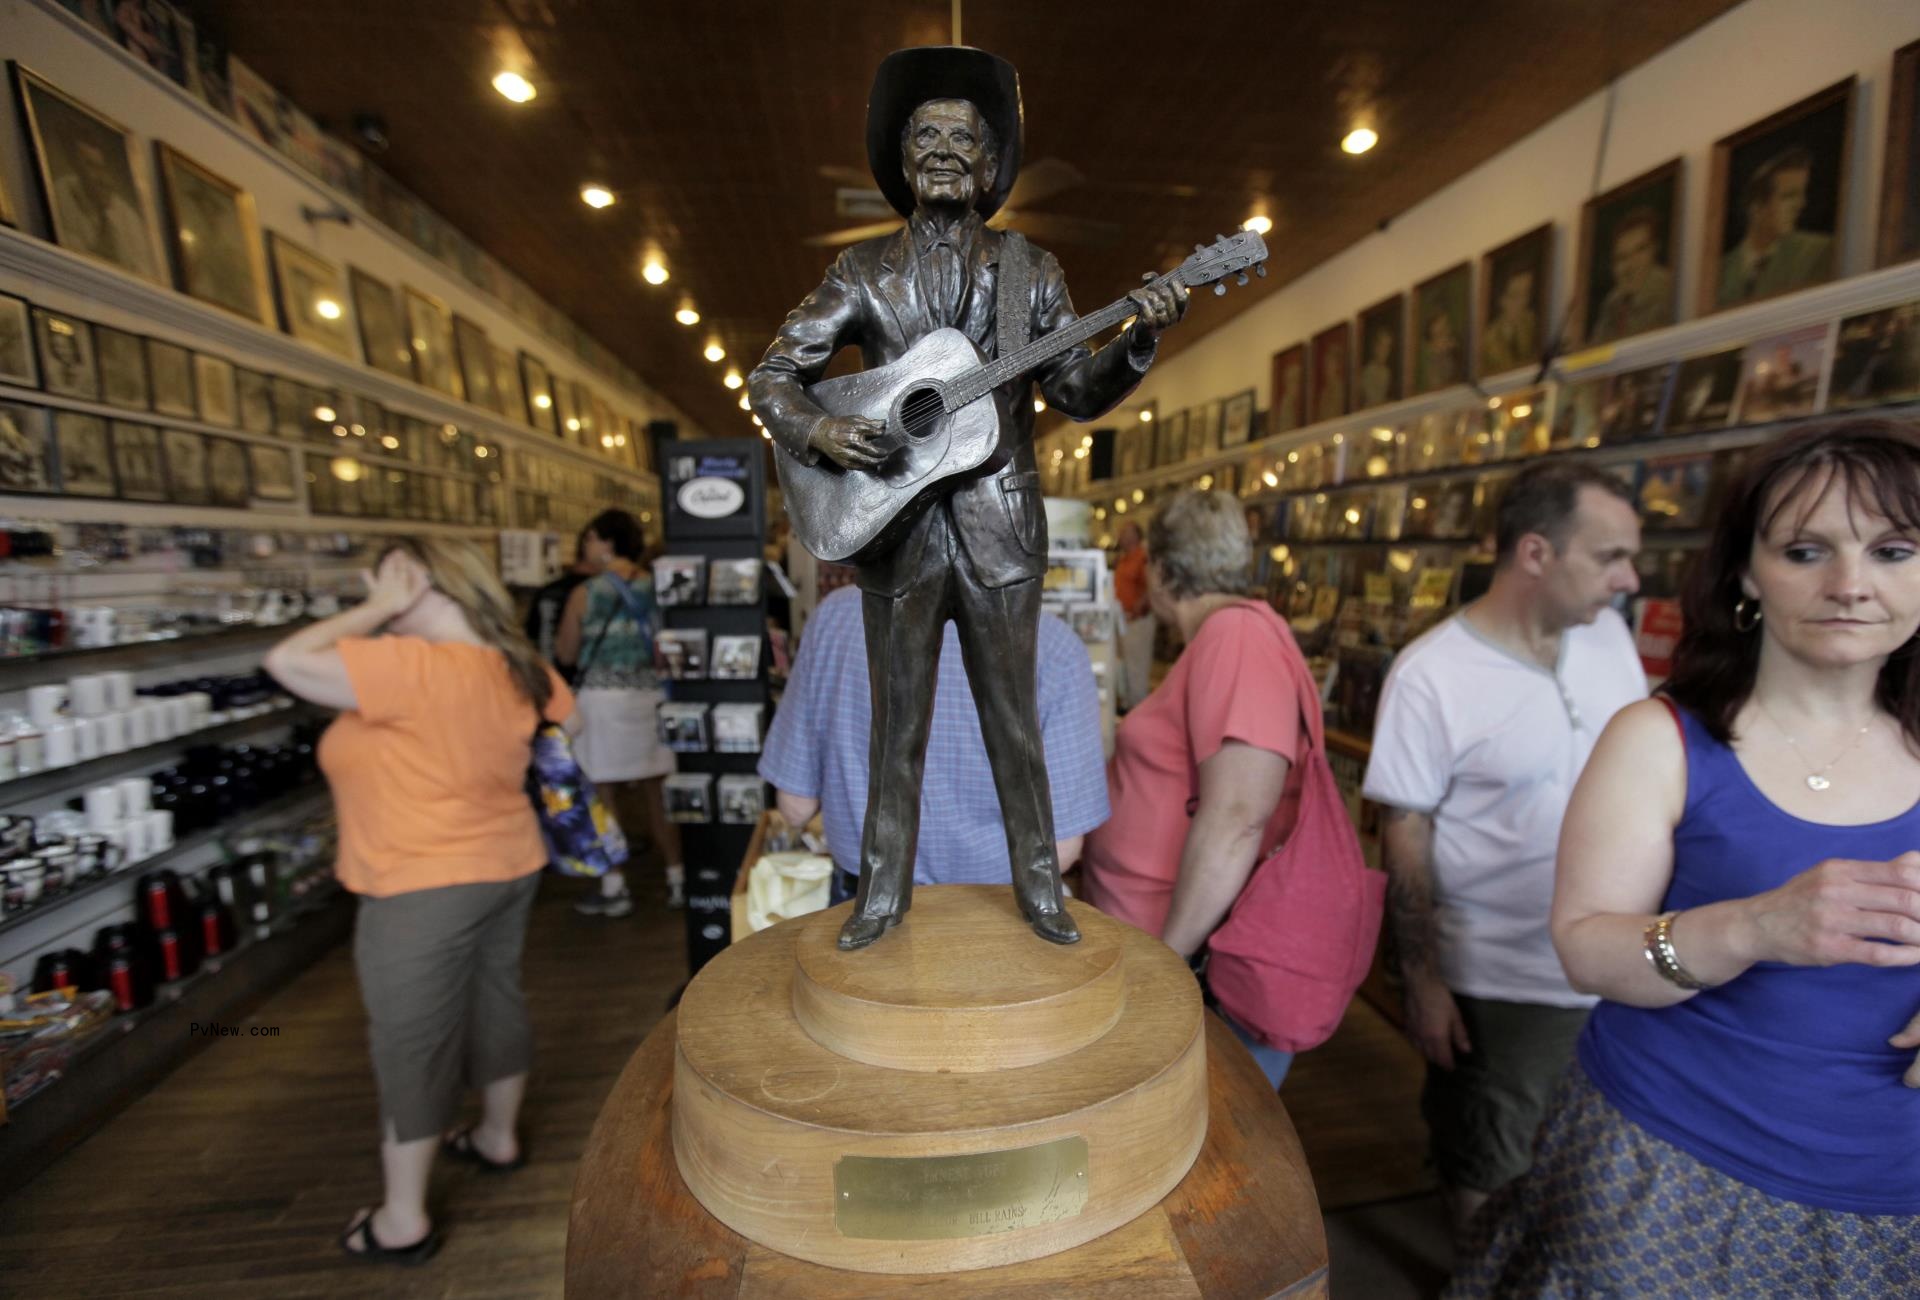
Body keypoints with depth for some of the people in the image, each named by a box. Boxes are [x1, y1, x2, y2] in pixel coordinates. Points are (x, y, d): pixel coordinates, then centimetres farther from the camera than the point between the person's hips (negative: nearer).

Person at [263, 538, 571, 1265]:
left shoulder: (411, 667, -24)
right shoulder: (517, 668, 1)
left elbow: (287, 662, -23)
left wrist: (377, 610, -16)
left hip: (423, 888, -8)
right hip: (509, 865, 8)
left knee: (410, 1042, 6)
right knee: (495, 1002, 22)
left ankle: (402, 1222, 22)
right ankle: (498, 1138, 42)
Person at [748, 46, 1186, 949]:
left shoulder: (1029, 272, 10)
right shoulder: (864, 272, 8)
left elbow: (1078, 394, 7)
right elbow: (771, 374, 7)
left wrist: (1139, 338, -10)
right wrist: (816, 431, -13)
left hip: (999, 530, 0)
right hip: (893, 527, 0)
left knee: (1013, 722, 7)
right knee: (897, 724, 8)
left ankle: (1040, 892, 23)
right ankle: (883, 895, 24)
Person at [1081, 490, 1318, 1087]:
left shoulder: (1237, 633, -20)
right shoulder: (1220, 638, 9)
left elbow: (1235, 820, -27)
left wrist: (1164, 963, -23)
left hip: (1200, 968, -9)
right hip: (1159, 947, 9)